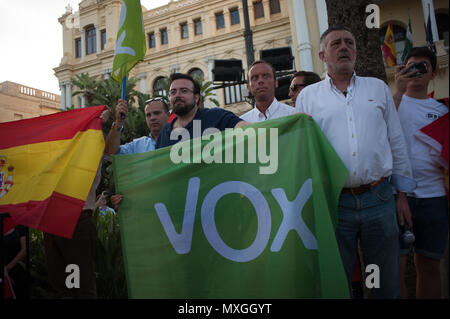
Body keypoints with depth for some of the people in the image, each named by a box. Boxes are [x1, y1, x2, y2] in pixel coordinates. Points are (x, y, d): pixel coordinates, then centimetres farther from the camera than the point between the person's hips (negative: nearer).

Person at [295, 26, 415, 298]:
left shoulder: (378, 88, 11)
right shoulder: (307, 96, 6)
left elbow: (397, 142, 12)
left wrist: (403, 194, 9)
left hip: (379, 199, 2)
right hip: (333, 202, -1)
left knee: (387, 281, 13)